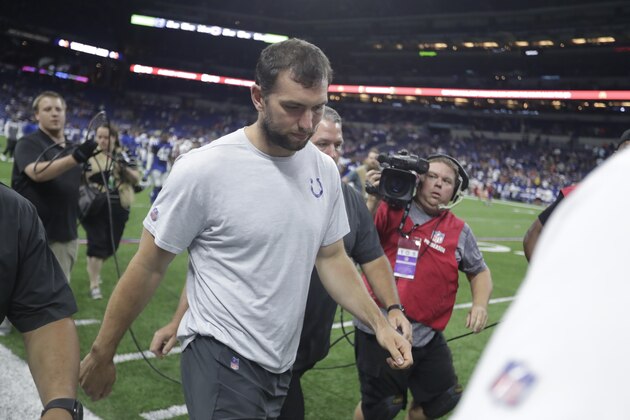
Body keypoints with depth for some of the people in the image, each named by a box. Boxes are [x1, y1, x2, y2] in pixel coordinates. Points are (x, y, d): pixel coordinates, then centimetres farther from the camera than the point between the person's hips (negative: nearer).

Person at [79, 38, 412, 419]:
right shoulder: (203, 169, -18)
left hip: (284, 364, 6)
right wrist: (102, 354, -2)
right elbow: (148, 268, -10)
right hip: (223, 360, -6)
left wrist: (379, 322, -2)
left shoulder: (325, 169, -1)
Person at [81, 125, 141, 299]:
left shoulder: (123, 156, 4)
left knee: (111, 245, 12)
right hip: (94, 207, -3)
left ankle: (93, 267, 42)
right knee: (97, 243, -5)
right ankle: (94, 284, 6)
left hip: (117, 208, 3)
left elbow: (136, 179, 3)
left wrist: (125, 169, -16)